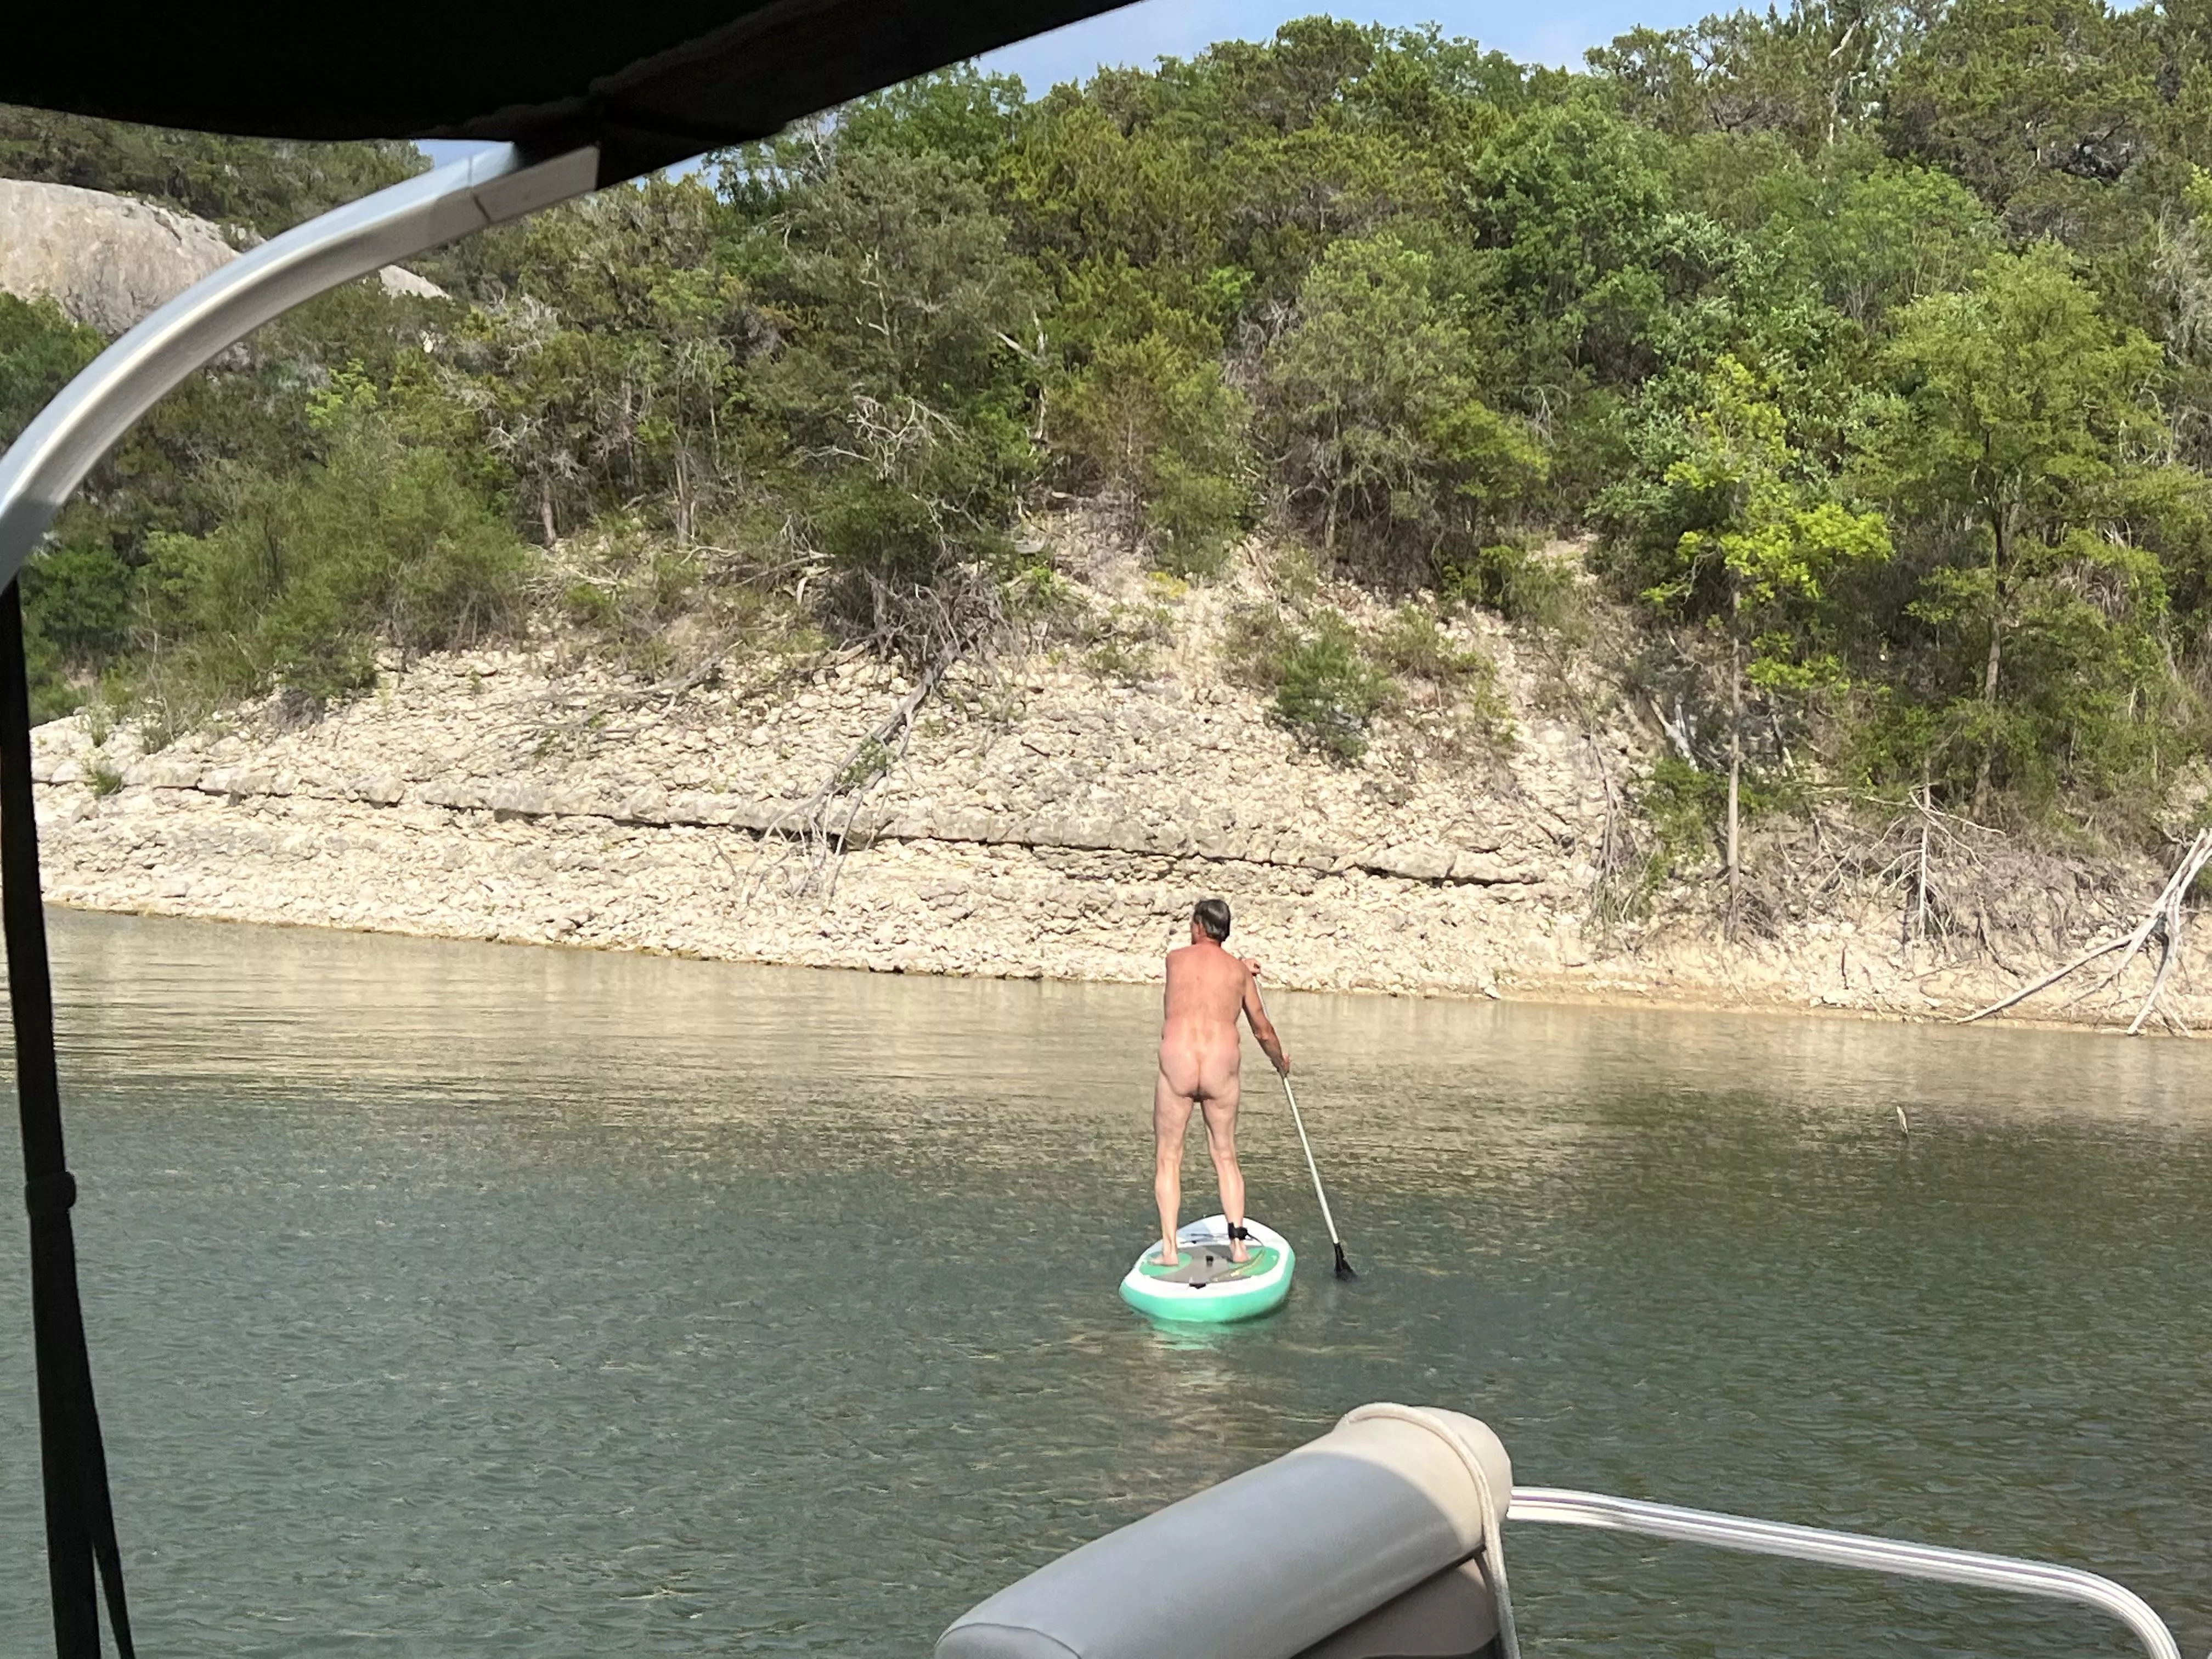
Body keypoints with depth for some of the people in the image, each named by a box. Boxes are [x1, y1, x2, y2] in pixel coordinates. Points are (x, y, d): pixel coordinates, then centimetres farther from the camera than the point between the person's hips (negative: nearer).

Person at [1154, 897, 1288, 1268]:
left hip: (1177, 1063, -1)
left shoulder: (1174, 958, 9)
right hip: (1222, 1066, 1)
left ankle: (1169, 1249, -1)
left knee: (1168, 1158, 7)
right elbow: (1263, 1031, 20)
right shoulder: (1239, 971, 11)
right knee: (1226, 1157, 15)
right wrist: (1281, 1062, 39)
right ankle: (1238, 1243, 9)